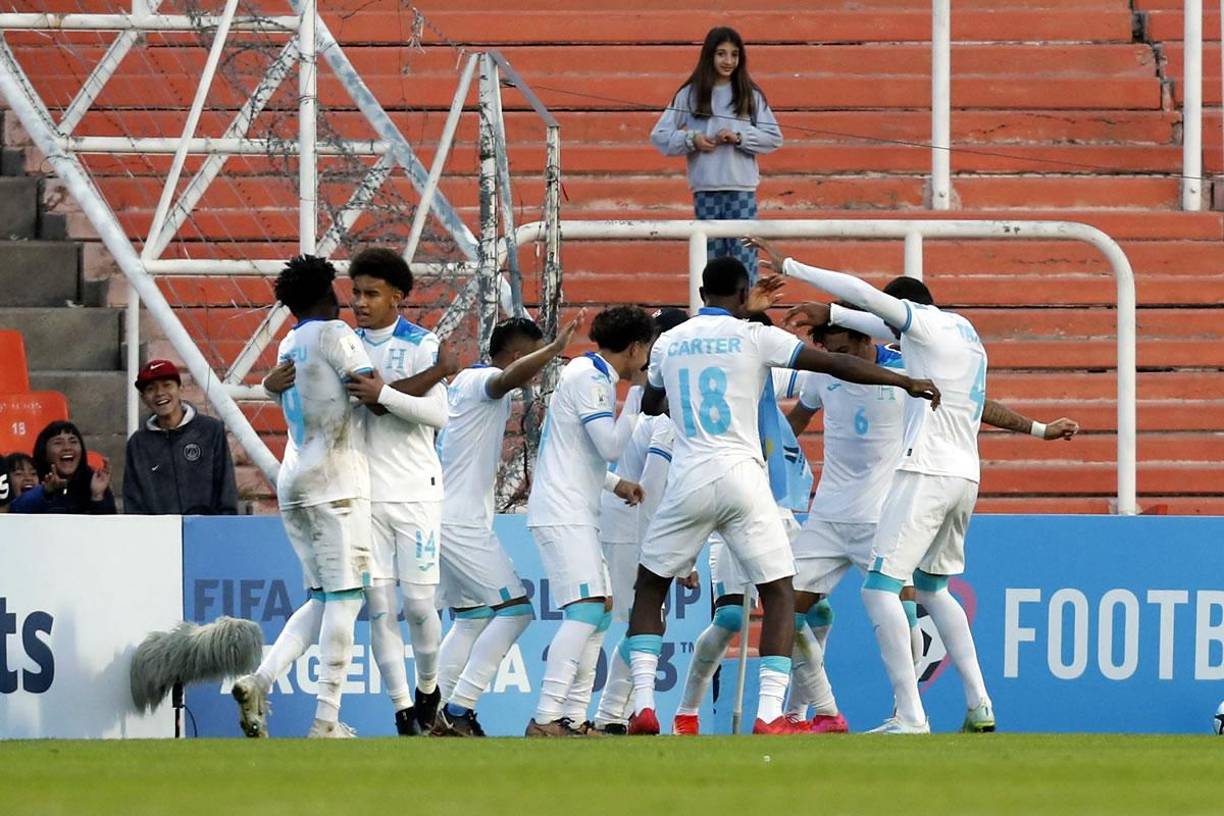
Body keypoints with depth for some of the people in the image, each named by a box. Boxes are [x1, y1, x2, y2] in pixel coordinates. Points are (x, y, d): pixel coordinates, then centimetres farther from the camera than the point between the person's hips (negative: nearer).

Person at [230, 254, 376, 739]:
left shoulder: (287, 346, 18)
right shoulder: (334, 334, -4)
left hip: (293, 482, 8)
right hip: (336, 485, -8)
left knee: (322, 599, 13)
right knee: (345, 598, -6)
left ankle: (261, 680, -6)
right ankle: (326, 721, -11)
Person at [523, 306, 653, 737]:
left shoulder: (590, 374, 19)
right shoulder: (590, 378, -12)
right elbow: (610, 445, -17)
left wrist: (616, 484, 17)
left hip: (574, 514, 11)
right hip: (562, 513, -11)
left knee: (600, 614, 12)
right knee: (586, 610, -19)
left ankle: (570, 718, 12)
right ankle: (545, 719, -26)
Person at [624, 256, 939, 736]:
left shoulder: (668, 343, 12)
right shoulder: (754, 337, 1)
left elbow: (649, 404, 31)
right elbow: (835, 365, -3)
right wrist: (906, 383, 3)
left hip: (688, 480, 2)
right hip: (741, 477, -2)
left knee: (650, 586, 18)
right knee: (779, 593, 6)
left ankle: (642, 706, 5)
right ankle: (770, 715, -8)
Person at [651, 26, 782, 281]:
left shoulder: (751, 95, 7)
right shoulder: (690, 95, 6)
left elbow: (773, 138, 5)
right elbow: (660, 136, 6)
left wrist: (739, 137, -10)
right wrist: (691, 140, -10)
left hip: (741, 187, -1)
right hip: (705, 190, 1)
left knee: (744, 259, -7)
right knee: (710, 259, 4)